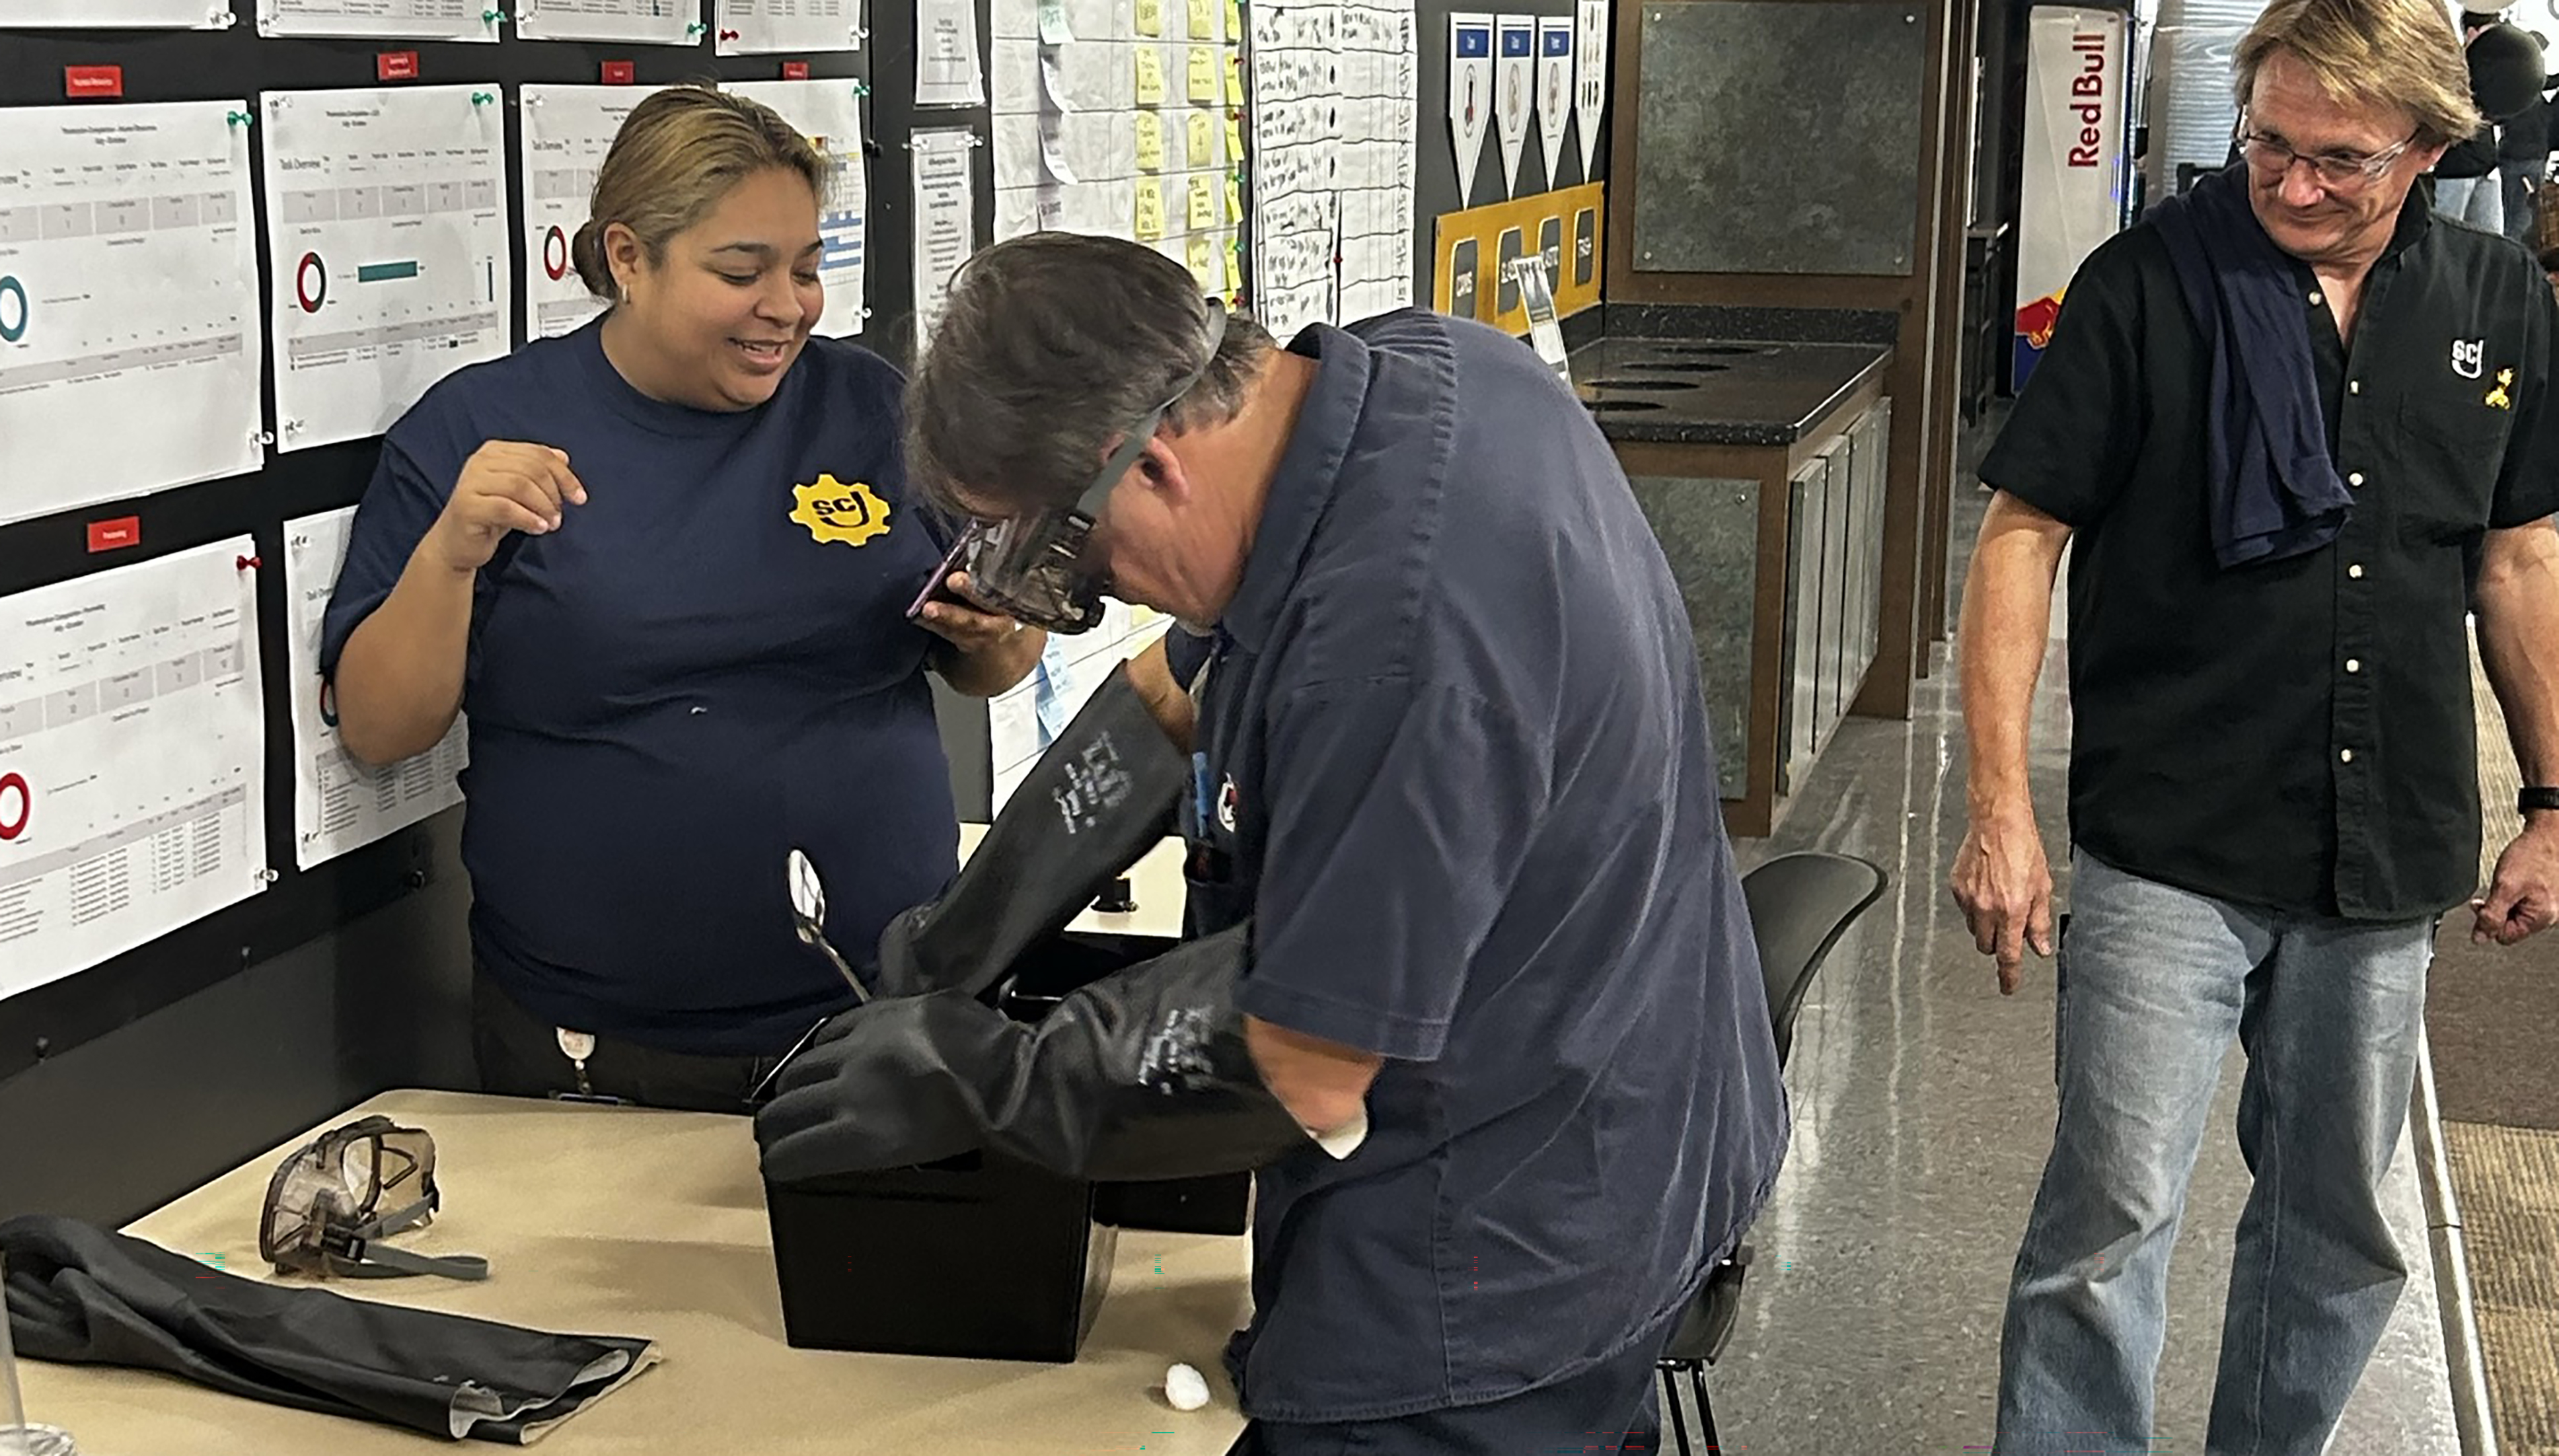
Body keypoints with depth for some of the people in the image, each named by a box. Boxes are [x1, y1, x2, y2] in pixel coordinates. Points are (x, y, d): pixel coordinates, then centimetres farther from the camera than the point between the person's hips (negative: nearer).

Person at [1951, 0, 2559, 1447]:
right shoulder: (2147, 284, -8)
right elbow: (2023, 537, -7)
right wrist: (2002, 810, -13)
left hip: (2389, 865, 4)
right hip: (2169, 855, -4)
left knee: (2342, 1232, 16)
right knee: (2111, 1218, -5)